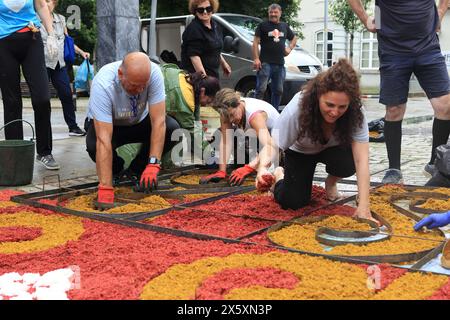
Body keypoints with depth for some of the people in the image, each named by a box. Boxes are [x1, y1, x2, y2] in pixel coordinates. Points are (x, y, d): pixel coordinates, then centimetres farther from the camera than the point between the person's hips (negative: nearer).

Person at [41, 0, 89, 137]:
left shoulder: (61, 19, 10)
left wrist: (81, 52, 15)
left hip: (59, 64, 4)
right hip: (43, 63, -4)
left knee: (66, 95, 2)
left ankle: (73, 127, 13)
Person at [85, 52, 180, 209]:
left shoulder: (154, 73, -31)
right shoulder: (103, 84, -37)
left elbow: (159, 121, -29)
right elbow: (104, 139, -41)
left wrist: (153, 165, -37)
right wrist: (105, 188, -44)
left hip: (140, 121, 3)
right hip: (106, 124, -2)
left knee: (172, 128, -26)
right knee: (94, 145, -35)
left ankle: (139, 168, 0)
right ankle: (116, 168, 1)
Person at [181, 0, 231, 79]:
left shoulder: (215, 26, 11)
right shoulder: (193, 29, -16)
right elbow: (194, 55, -23)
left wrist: (223, 63, 31)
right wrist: (203, 76, -29)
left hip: (213, 73, 9)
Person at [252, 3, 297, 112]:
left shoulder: (284, 26, 17)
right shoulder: (263, 25, 2)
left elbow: (294, 38, 31)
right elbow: (255, 42, -4)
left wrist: (290, 48, 11)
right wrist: (256, 59, -15)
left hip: (280, 64, 5)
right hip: (265, 63, -5)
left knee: (278, 91, 11)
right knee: (261, 89, -12)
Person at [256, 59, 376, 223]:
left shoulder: (355, 113, -34)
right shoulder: (297, 108, -38)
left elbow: (361, 160, -38)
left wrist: (363, 207, -47)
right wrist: (263, 168, -61)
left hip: (332, 150, 1)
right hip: (300, 152, -1)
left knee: (347, 164, -32)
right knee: (293, 202, -16)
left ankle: (331, 183, 5)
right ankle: (280, 176, 19)